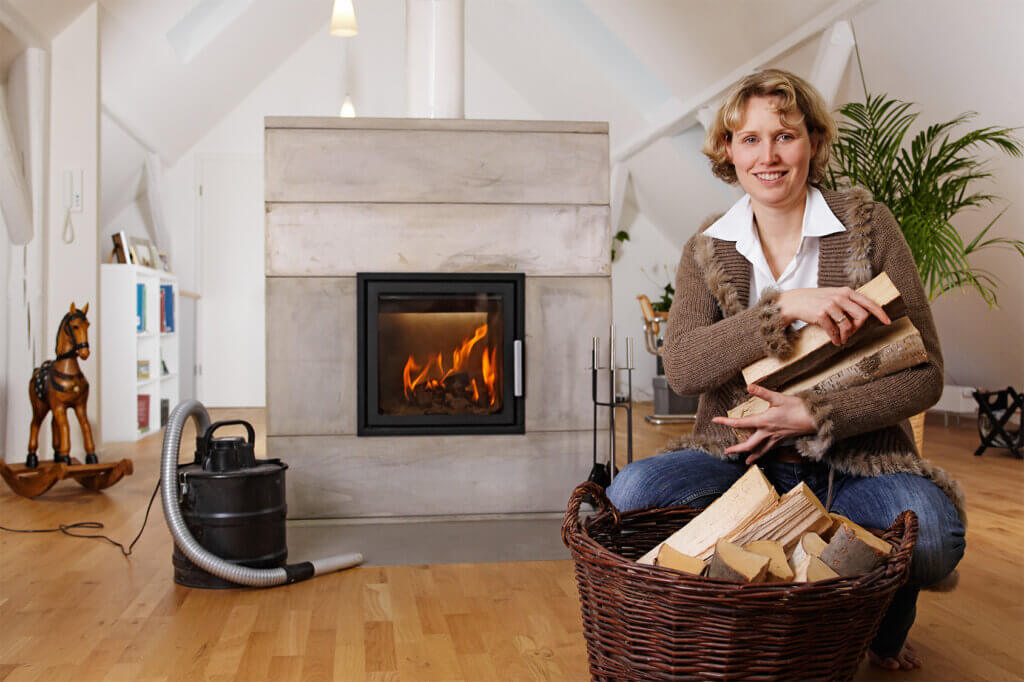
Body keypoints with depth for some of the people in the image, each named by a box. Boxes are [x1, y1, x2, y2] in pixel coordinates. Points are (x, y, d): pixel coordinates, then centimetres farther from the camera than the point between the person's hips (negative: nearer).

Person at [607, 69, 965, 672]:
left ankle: (884, 629, 5)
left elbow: (924, 375, -3)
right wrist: (785, 306, -24)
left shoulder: (866, 225, 0)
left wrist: (813, 416, -17)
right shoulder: (707, 252, 5)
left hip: (857, 461, -1)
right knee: (629, 495, -27)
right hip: (741, 458, 1)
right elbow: (681, 368, -13)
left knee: (933, 530, -34)